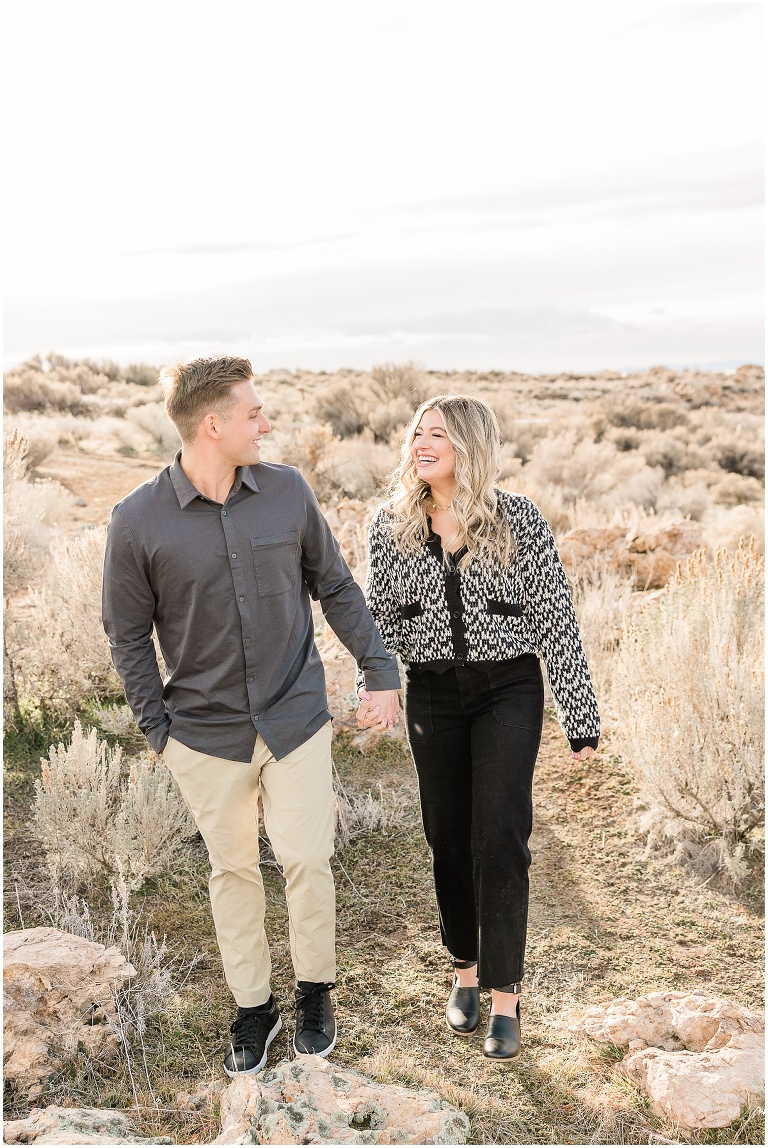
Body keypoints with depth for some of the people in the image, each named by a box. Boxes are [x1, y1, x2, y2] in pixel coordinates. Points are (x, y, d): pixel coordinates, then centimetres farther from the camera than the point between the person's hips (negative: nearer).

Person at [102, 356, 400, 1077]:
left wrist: (380, 672, 3)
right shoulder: (138, 521, -11)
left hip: (296, 719, 1)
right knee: (232, 870, 13)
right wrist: (157, 728, -2)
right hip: (207, 732, -1)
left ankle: (314, 992, 29)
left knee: (307, 859, 3)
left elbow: (336, 589, 6)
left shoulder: (287, 492, -4)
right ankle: (252, 1008, 32)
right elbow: (127, 634, -1)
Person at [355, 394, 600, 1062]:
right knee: (448, 838, 10)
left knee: (500, 838, -9)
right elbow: (380, 621, 7)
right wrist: (370, 689, -11)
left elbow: (557, 622, -5)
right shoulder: (392, 527, 0)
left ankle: (505, 996, 6)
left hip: (508, 691, -3)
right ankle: (466, 969, 31)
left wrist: (580, 718, -5)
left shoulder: (520, 521, -8)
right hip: (432, 698, 3)